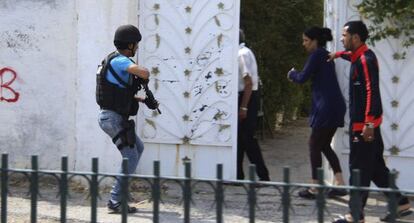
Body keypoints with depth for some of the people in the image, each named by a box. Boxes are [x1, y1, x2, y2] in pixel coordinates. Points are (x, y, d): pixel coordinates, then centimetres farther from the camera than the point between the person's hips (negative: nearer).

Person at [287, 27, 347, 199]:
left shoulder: (317, 55, -10)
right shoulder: (326, 55, 18)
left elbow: (303, 77, -13)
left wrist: (292, 74, 6)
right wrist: (297, 75, 14)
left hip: (326, 107, -9)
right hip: (336, 106, 9)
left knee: (315, 145, 0)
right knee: (324, 145, 15)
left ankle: (315, 188, 3)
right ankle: (340, 184, 9)